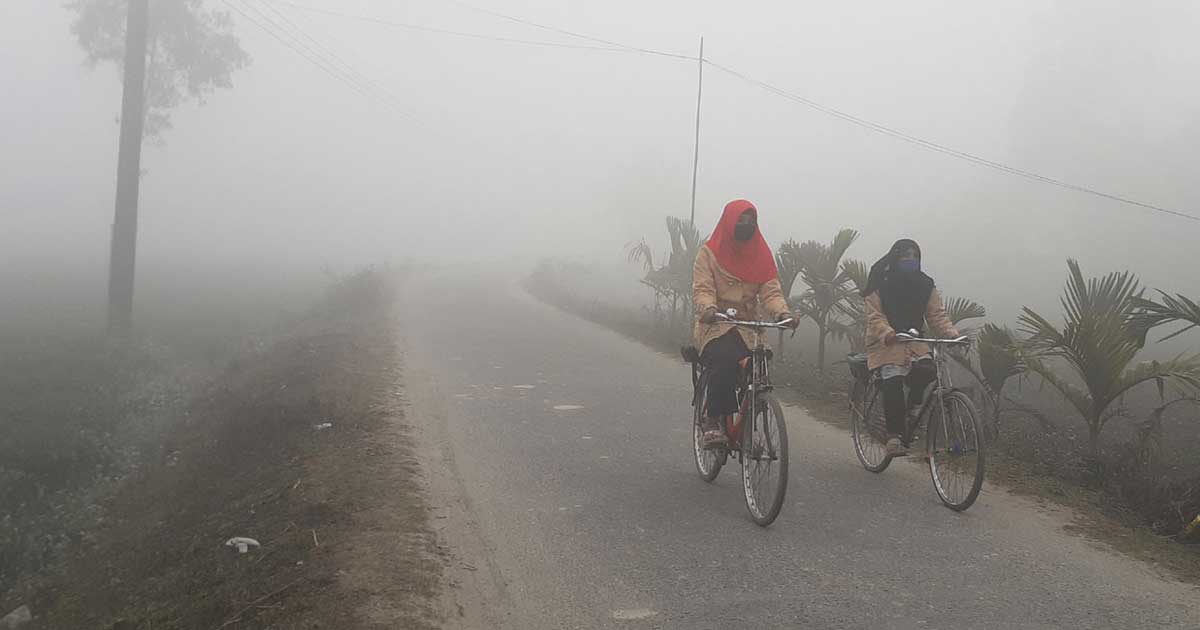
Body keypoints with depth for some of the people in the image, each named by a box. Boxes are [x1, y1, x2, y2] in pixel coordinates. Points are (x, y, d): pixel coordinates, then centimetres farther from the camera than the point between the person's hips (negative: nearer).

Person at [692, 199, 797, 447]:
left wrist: (782, 312, -22)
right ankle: (711, 421, -18)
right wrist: (708, 309, -32)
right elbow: (702, 288, -9)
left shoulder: (761, 254, 10)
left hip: (748, 327, 4)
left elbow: (771, 290, 0)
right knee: (725, 363, -33)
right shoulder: (709, 253, 1)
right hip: (715, 325, -3)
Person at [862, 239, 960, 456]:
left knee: (926, 371, -25)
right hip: (887, 343, -3)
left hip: (914, 342, 4)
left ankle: (912, 409, 1)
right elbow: (875, 316, -10)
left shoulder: (925, 285, 9)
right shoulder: (880, 284, -3)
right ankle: (894, 434, -16)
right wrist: (886, 332, -31)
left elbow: (937, 314, 2)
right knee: (893, 381, -23)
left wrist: (952, 333, -17)